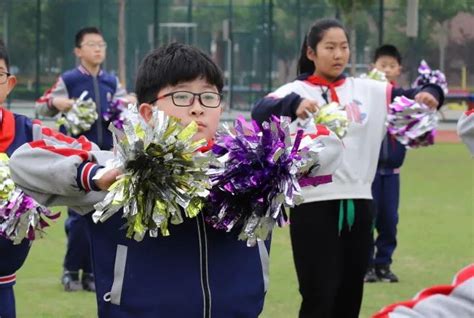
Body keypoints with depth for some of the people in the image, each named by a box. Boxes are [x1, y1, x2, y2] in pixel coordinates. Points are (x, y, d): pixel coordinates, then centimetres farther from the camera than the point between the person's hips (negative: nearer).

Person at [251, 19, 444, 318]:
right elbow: (260, 112, -20)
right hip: (313, 204, -4)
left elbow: (411, 98, 8)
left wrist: (429, 94, -16)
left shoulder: (368, 91, 10)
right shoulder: (296, 91, -3)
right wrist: (294, 105, -41)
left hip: (358, 203, 5)